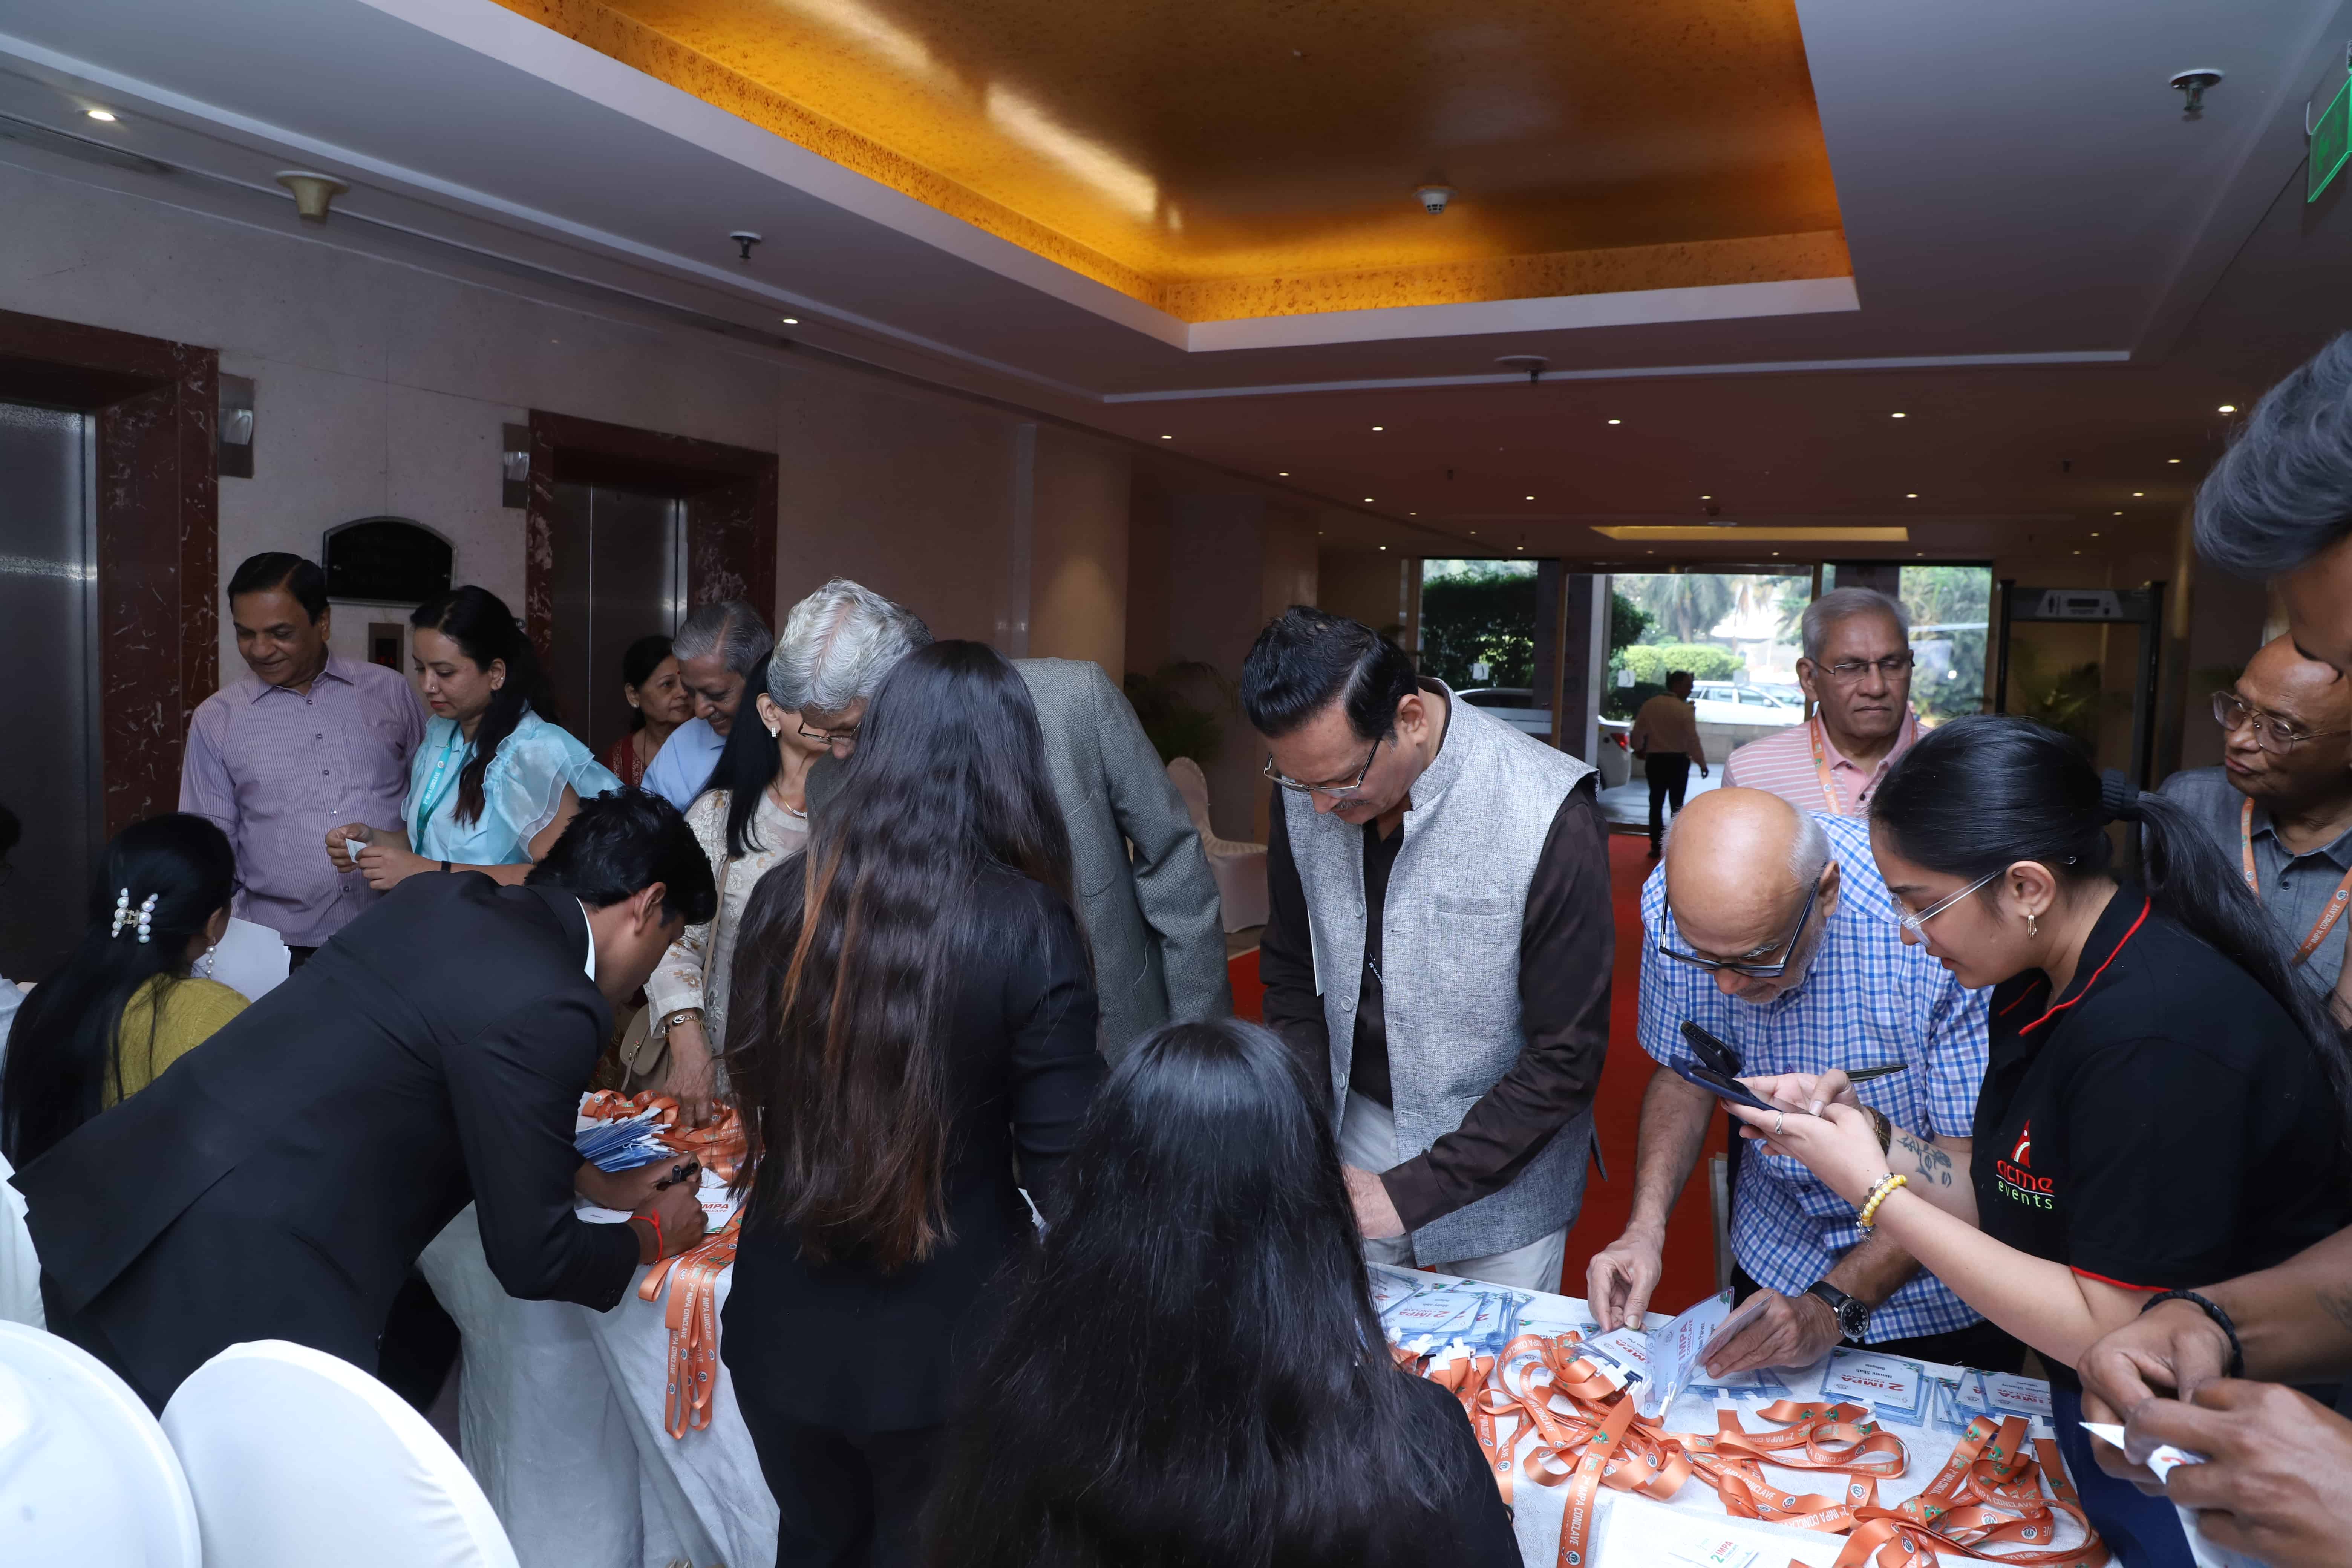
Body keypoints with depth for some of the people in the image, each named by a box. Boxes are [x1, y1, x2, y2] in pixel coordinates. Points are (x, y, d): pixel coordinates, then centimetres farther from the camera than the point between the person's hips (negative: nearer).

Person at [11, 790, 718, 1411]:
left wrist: (591, 1180, 29)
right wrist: (650, 1236, 10)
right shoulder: (549, 1006, -18)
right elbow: (531, 1258, -9)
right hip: (226, 1290, -9)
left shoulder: (438, 900, 8)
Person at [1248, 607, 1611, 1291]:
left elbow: (1566, 1059, -19)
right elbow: (1292, 976, 3)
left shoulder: (1547, 818, -25)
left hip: (1500, 1174, -3)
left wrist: (1411, 1192, -19)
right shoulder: (1307, 789, -11)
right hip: (1358, 1130, 4)